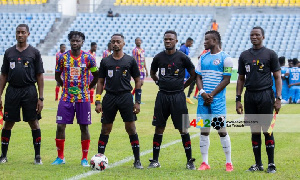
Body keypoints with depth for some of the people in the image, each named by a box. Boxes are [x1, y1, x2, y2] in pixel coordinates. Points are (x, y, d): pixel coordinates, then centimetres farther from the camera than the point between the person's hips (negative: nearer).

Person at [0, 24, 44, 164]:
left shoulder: (34, 52, 3)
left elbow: (39, 76, 2)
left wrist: (41, 98, -4)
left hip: (29, 91, -2)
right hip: (12, 91, 2)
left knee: (34, 122, -1)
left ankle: (37, 156, 7)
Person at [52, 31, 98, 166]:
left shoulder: (88, 58, -2)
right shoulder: (63, 57, 1)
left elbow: (96, 76, 9)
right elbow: (57, 75, 13)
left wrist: (87, 88, 7)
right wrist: (65, 87, 9)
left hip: (83, 98, -1)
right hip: (66, 98, 1)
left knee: (84, 127, 1)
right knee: (60, 126, -3)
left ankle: (85, 158, 9)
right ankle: (60, 157, 10)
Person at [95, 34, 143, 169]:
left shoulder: (130, 61, 4)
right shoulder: (105, 61, 9)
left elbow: (137, 81, 7)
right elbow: (100, 82, 12)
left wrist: (137, 101, 0)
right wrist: (98, 101, 3)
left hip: (125, 96, -1)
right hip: (109, 97, 2)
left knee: (131, 128, -2)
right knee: (105, 129, 4)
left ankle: (137, 160, 5)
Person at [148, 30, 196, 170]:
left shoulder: (182, 57, -3)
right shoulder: (159, 57, 5)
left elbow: (193, 74, 7)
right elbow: (152, 73, 23)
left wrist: (183, 86, 8)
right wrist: (160, 83, 13)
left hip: (178, 97, -3)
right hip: (162, 96, 3)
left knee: (183, 129, -2)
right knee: (159, 128, 5)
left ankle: (189, 161, 4)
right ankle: (155, 161, 12)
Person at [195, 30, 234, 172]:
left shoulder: (225, 58, -4)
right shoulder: (203, 58, 14)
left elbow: (226, 80, -7)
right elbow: (198, 77, 13)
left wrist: (212, 95, -12)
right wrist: (202, 92, -5)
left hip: (218, 98, -5)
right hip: (204, 98, 5)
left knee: (221, 130, -5)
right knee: (204, 130, 6)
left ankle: (229, 163, 4)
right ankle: (205, 162, 12)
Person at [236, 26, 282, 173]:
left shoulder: (270, 54, 1)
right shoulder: (244, 55, 12)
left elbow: (277, 77, 0)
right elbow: (241, 79, 16)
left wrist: (278, 98, -8)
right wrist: (238, 99, 9)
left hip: (265, 95, -4)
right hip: (249, 96, 4)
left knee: (267, 130, -4)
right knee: (254, 131, 7)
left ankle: (271, 164, 3)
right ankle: (258, 164, 14)